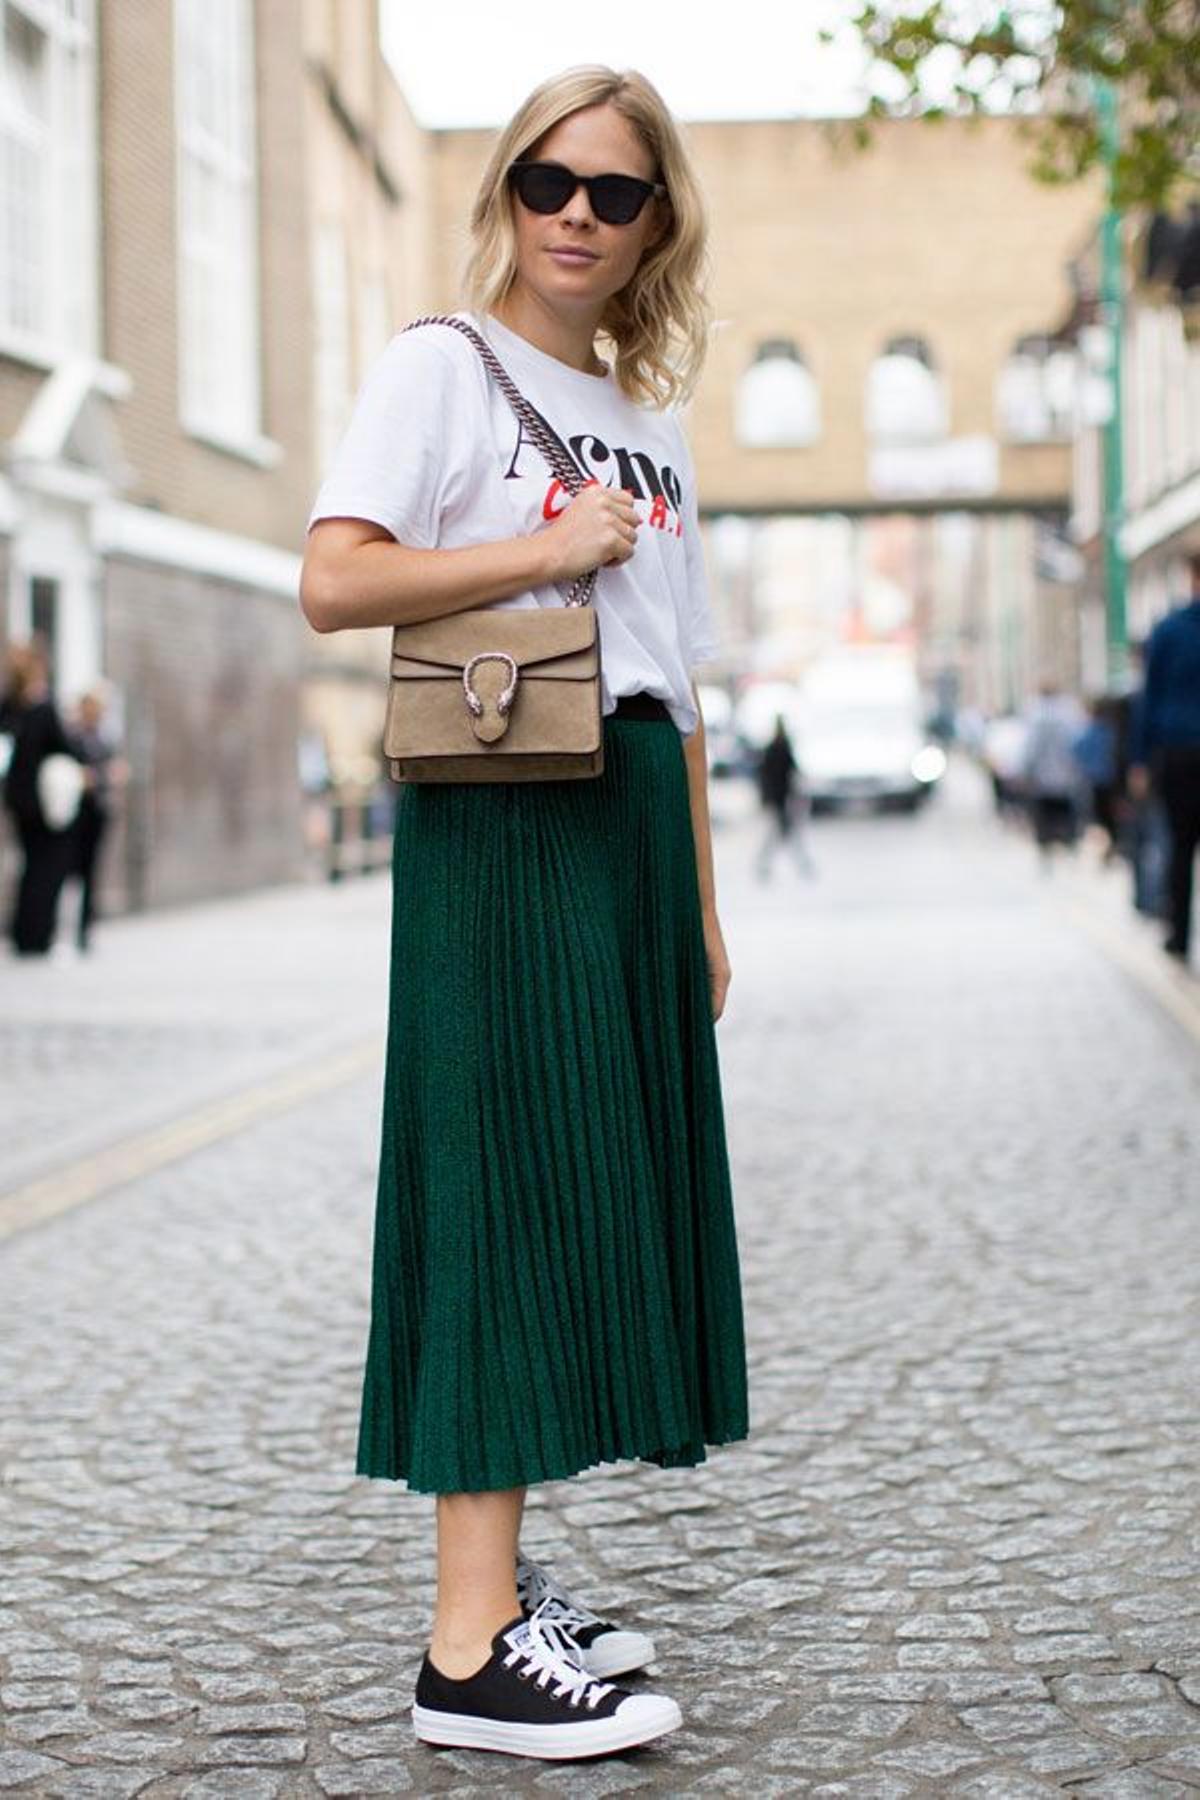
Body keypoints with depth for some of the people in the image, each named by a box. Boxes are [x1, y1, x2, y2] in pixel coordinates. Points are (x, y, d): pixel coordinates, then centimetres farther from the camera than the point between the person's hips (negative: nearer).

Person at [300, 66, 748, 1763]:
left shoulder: (652, 426, 20)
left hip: (633, 827, 7)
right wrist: (554, 547, -13)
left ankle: (503, 1574, 18)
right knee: (509, 1181, -11)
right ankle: (471, 1645, -9)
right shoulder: (442, 366, -1)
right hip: (499, 823, -7)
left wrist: (703, 909, 16)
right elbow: (333, 583, -15)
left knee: (599, 1185, 7)